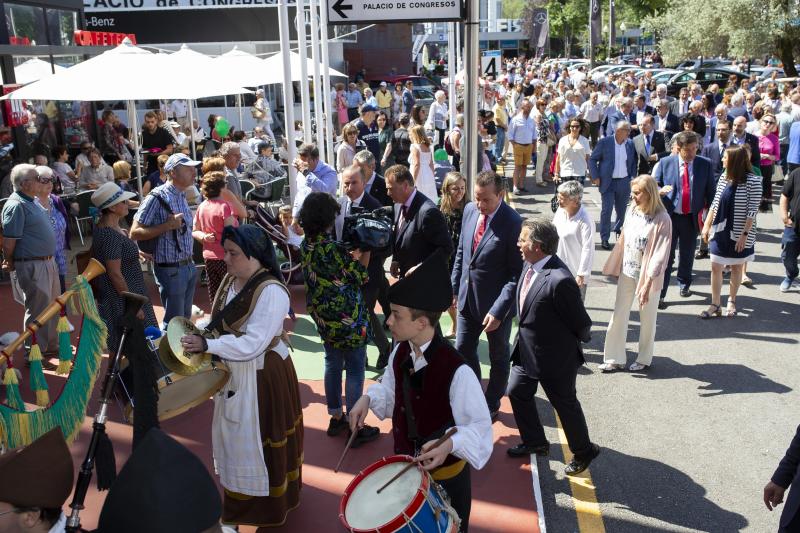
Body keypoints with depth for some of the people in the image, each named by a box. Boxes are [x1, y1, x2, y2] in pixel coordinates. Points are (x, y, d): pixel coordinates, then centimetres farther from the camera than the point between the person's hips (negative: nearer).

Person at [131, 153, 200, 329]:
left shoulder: (181, 196, 9)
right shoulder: (157, 197, -15)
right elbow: (135, 233, -18)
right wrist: (168, 225, -23)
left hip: (189, 266, 8)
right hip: (171, 270, -8)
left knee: (186, 319, 17)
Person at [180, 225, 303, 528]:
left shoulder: (272, 292, -26)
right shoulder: (230, 280, 2)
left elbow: (252, 344, -29)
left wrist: (206, 345, -30)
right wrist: (198, 335, -3)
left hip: (262, 377, -9)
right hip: (232, 372, 9)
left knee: (257, 442, 6)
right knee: (234, 435, 22)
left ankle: (263, 511, 26)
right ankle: (237, 499, 43)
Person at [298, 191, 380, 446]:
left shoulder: (307, 245, -1)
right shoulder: (333, 248, -24)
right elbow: (359, 277, -12)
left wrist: (355, 252, 6)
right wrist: (366, 250, -4)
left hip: (323, 317, 8)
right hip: (348, 319, -8)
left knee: (333, 365, 19)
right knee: (355, 370, 4)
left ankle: (336, 418, 32)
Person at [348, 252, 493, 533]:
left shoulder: (457, 371, -32)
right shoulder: (400, 353, -9)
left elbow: (479, 427, -26)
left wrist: (449, 444, -42)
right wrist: (368, 398, -10)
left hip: (445, 476, -6)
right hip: (404, 466, 6)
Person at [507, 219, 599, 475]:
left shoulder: (559, 280, -33)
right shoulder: (529, 265, -5)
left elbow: (581, 324, -20)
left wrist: (582, 338, -2)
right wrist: (525, 334, 10)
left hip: (555, 356, -8)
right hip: (527, 349, 8)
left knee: (565, 404, 12)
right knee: (517, 392, 20)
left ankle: (583, 451, 37)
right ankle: (534, 441, 42)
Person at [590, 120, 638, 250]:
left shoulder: (630, 144, 5)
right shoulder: (604, 142, -7)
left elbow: (633, 162, 16)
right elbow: (592, 159, -3)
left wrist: (633, 177, 6)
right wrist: (595, 177, -9)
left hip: (624, 182, 4)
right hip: (608, 182, -4)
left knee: (621, 210, 13)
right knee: (606, 210, -5)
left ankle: (619, 230, 37)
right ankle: (604, 238, 3)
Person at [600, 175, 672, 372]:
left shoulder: (662, 220, -18)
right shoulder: (632, 211, -1)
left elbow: (659, 255, -20)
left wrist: (648, 283, -23)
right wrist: (615, 267, 10)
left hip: (647, 276, -5)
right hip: (627, 273, 5)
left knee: (647, 319, 12)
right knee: (618, 316, 7)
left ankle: (644, 359, 29)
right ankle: (614, 359, 18)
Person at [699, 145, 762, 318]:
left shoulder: (753, 181, -14)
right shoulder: (724, 178, 1)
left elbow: (752, 210, -15)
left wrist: (745, 234, -17)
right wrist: (706, 225, 5)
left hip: (739, 233, -4)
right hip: (720, 231, 4)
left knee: (736, 267, 12)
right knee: (715, 267, 3)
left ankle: (732, 301, 29)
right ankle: (715, 305, 11)